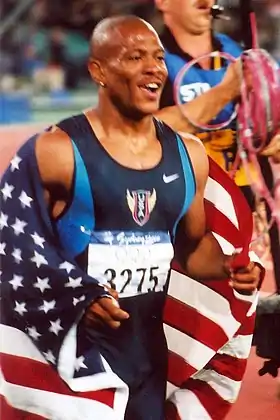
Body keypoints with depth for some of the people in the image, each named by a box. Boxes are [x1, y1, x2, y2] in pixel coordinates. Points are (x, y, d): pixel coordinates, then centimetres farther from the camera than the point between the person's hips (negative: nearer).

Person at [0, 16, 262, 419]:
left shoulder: (188, 155, 8)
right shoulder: (55, 152, -10)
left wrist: (227, 267, -1)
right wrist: (76, 295, -22)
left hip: (148, 352, 6)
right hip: (72, 351, -5)